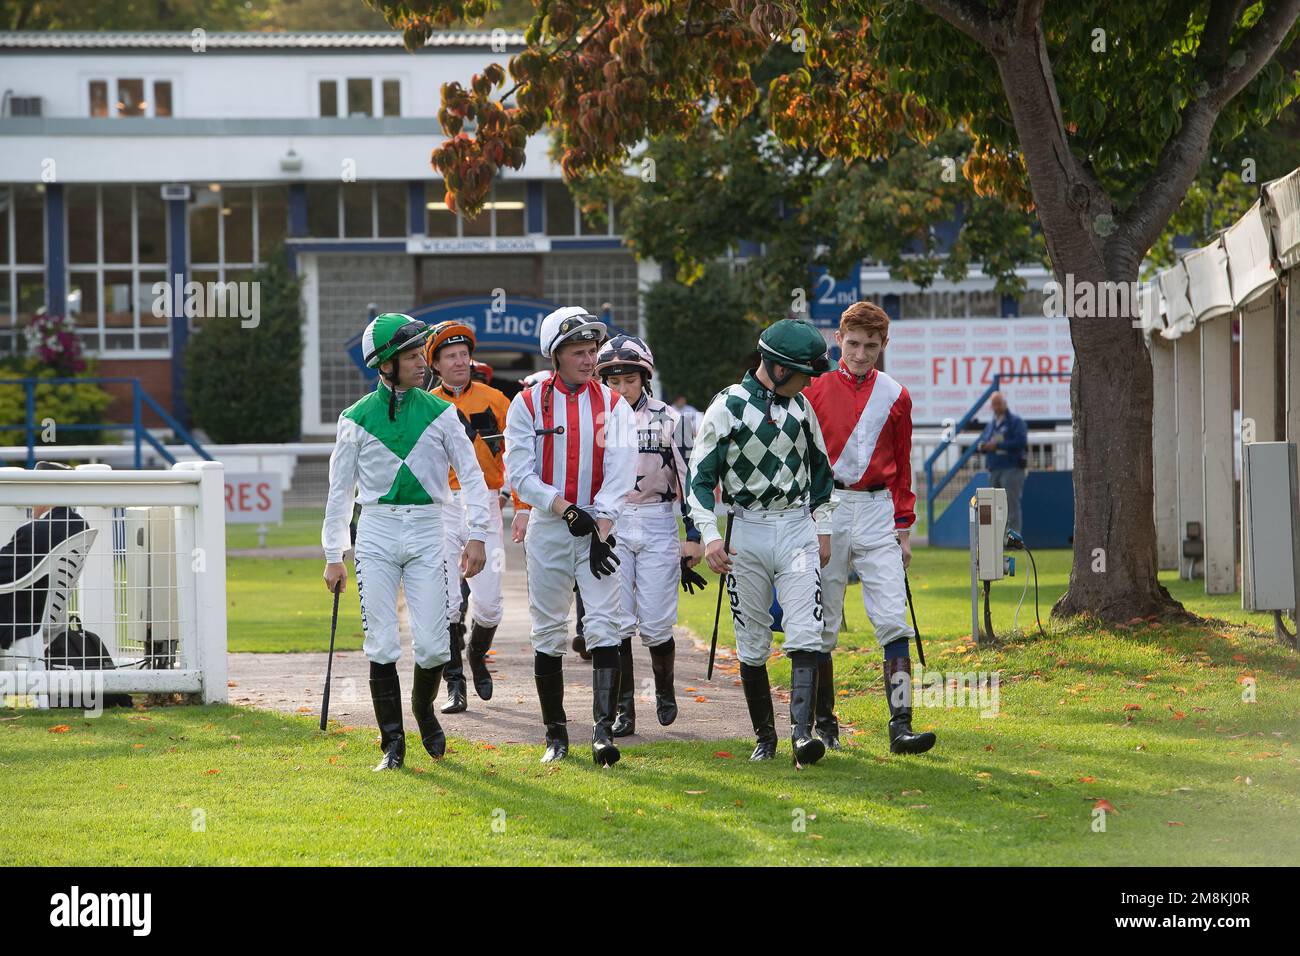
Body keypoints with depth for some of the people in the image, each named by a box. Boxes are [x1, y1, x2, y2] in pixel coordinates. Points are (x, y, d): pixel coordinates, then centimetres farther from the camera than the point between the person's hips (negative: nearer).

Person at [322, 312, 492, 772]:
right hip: (376, 532, 0)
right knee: (382, 646, -4)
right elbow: (340, 489, 10)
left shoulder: (439, 412, 5)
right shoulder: (357, 418, 4)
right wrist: (333, 556, 8)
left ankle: (423, 709, 25)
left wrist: (477, 536, -3)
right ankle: (392, 745, 4)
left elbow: (471, 475, 6)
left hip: (426, 531, 0)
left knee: (433, 646, -6)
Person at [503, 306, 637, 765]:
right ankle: (555, 733, 14)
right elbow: (520, 473, -5)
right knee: (548, 633, 5)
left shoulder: (612, 405, 3)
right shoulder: (528, 403, 1)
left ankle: (604, 730, -17)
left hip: (598, 526, 0)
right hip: (548, 526, 0)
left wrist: (601, 529, -15)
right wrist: (567, 510, -15)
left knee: (604, 627, -12)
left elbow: (620, 473, -5)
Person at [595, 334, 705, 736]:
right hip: (610, 526, 1)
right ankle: (623, 709, 2)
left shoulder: (667, 419, 0)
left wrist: (693, 536, -1)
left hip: (657, 525, -1)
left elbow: (688, 478, 2)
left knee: (656, 623, -2)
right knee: (617, 623, -4)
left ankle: (664, 689, 24)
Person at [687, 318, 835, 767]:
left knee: (805, 636, -12)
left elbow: (819, 467, 20)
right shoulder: (728, 406, -7)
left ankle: (802, 731, -20)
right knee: (752, 645, 4)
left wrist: (822, 529, 17)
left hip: (797, 530, 3)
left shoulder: (801, 405, 7)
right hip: (748, 532, -3)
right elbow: (700, 475, -5)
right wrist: (709, 536, -14)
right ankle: (764, 737, 15)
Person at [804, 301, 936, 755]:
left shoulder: (895, 397, 8)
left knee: (893, 620, -10)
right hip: (826, 512, -1)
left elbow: (901, 467, 14)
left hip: (877, 513, 1)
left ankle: (901, 726, -16)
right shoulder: (816, 390, 3)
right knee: (822, 624, 4)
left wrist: (903, 528, 10)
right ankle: (824, 723, 15)